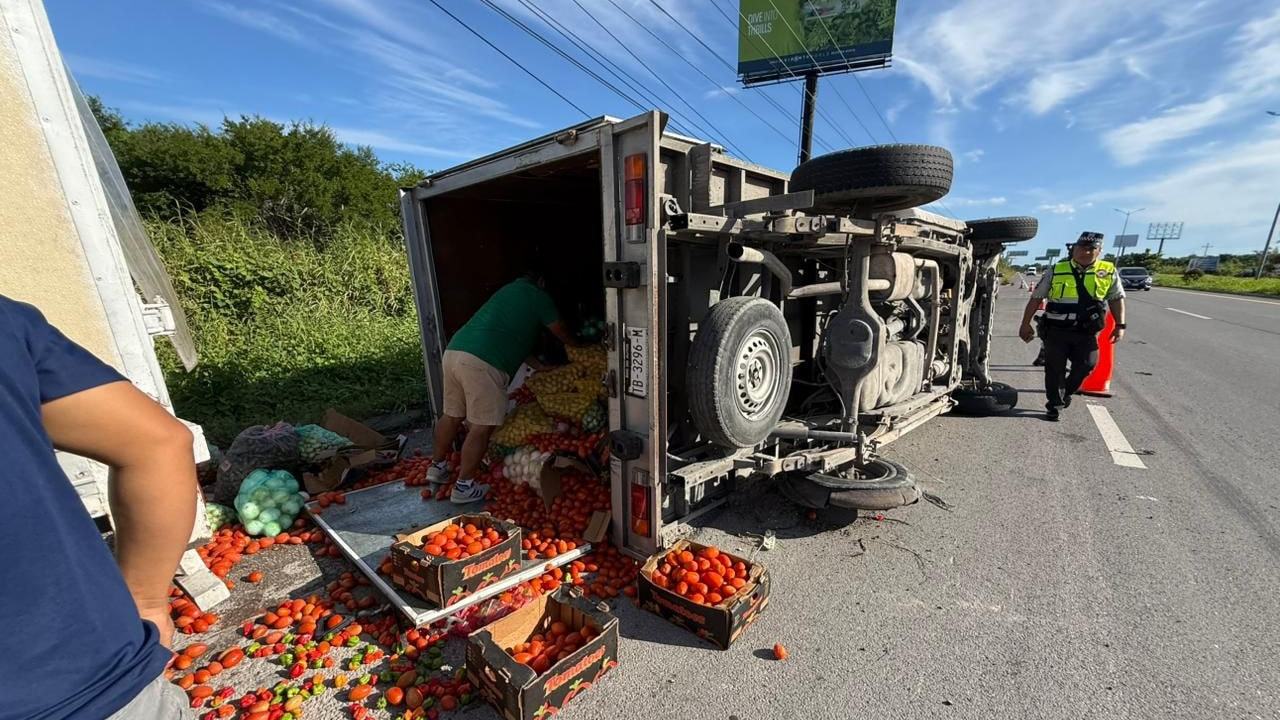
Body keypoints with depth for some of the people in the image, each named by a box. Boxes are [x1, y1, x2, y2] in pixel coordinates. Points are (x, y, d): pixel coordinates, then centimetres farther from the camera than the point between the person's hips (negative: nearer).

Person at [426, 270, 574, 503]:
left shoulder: (508, 289, 29)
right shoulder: (539, 296, 8)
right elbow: (562, 334, 20)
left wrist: (540, 366, 36)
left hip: (453, 351, 9)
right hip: (482, 362, -9)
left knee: (452, 414, 22)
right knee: (481, 427, 1)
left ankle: (437, 467, 37)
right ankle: (464, 487, 10)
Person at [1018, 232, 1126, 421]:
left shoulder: (1108, 272, 5)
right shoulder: (1057, 271, -1)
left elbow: (1117, 299, 13)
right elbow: (1036, 298, 2)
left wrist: (1120, 325, 7)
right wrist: (1026, 324, -1)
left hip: (1087, 332, 2)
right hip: (1056, 330, -1)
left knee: (1086, 365, -1)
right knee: (1055, 369, 4)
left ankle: (1066, 391, 27)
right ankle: (1054, 405, 15)